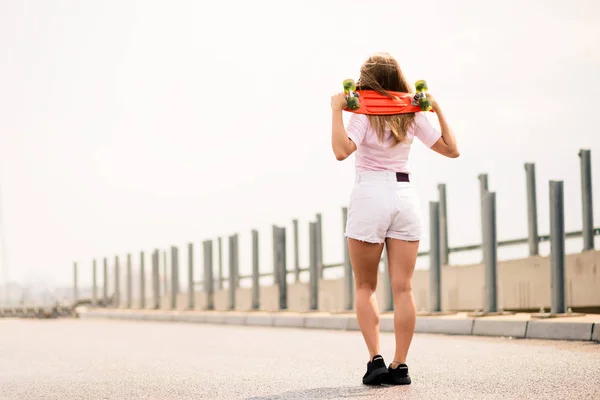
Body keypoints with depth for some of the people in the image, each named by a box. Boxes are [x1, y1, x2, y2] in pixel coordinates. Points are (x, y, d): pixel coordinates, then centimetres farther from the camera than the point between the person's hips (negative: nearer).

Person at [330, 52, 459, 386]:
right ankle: (400, 366, -1)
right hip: (405, 197, 3)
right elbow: (451, 149, 11)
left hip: (370, 195, -3)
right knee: (403, 288, 1)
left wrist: (337, 110, -15)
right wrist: (438, 110, 15)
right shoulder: (413, 116, 6)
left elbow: (342, 150, -23)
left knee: (366, 288, 8)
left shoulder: (365, 114, -7)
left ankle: (376, 360, -5)